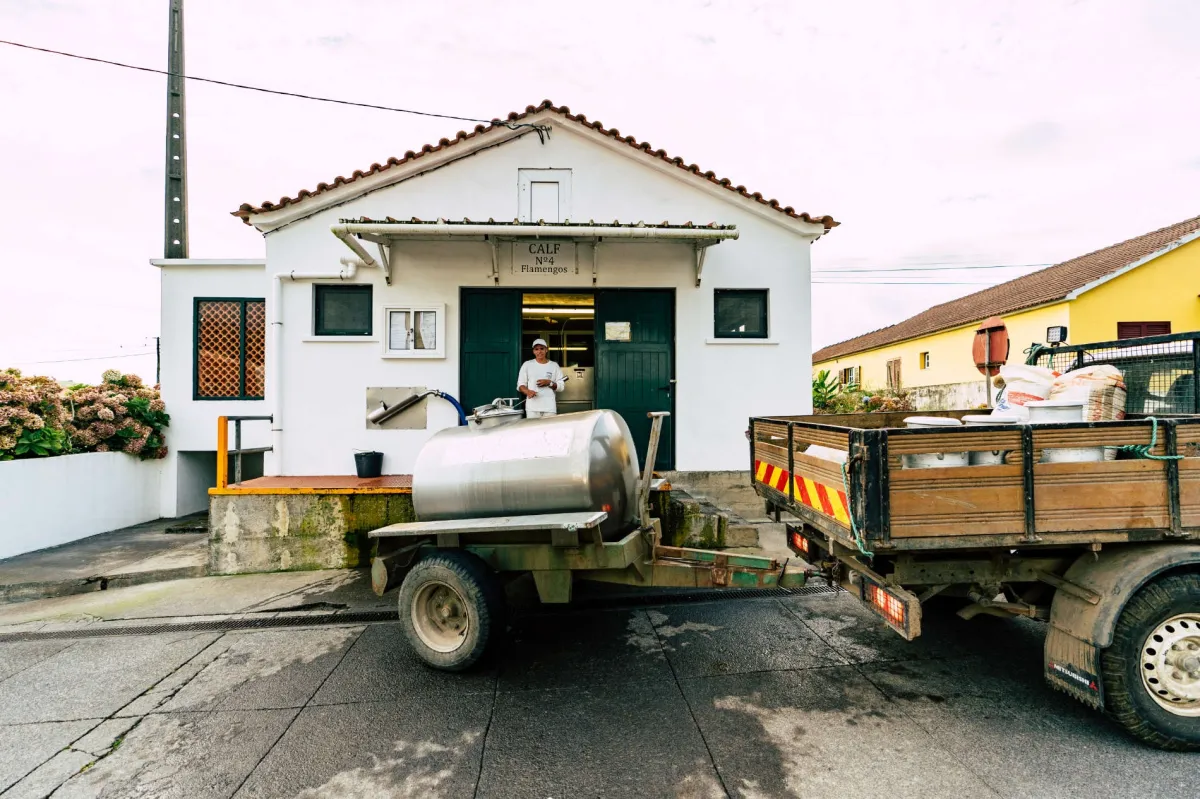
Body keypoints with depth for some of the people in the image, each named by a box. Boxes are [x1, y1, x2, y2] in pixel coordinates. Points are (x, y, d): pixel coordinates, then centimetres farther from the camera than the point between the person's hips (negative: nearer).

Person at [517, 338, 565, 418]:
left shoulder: (554, 366, 10)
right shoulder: (527, 365, 10)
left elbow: (561, 387, 9)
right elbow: (520, 385, 8)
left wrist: (549, 383, -10)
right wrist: (527, 391, -13)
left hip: (549, 407, 1)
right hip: (532, 407, 0)